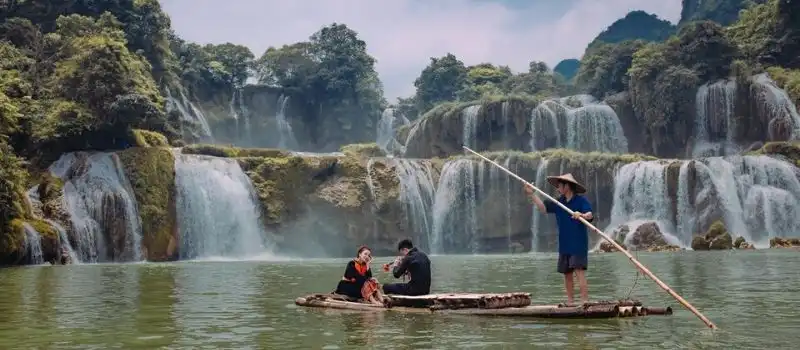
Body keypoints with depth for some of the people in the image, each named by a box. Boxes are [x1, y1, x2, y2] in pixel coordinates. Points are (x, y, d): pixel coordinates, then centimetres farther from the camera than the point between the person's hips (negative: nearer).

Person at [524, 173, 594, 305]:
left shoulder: (581, 200, -8)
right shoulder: (559, 203, 12)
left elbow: (590, 215, -21)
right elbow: (543, 207, 15)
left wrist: (582, 215, -43)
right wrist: (532, 194, 8)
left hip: (579, 244, -7)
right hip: (564, 245, 7)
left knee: (579, 272, -13)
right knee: (567, 274, 8)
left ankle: (585, 302, -15)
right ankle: (570, 302, 14)